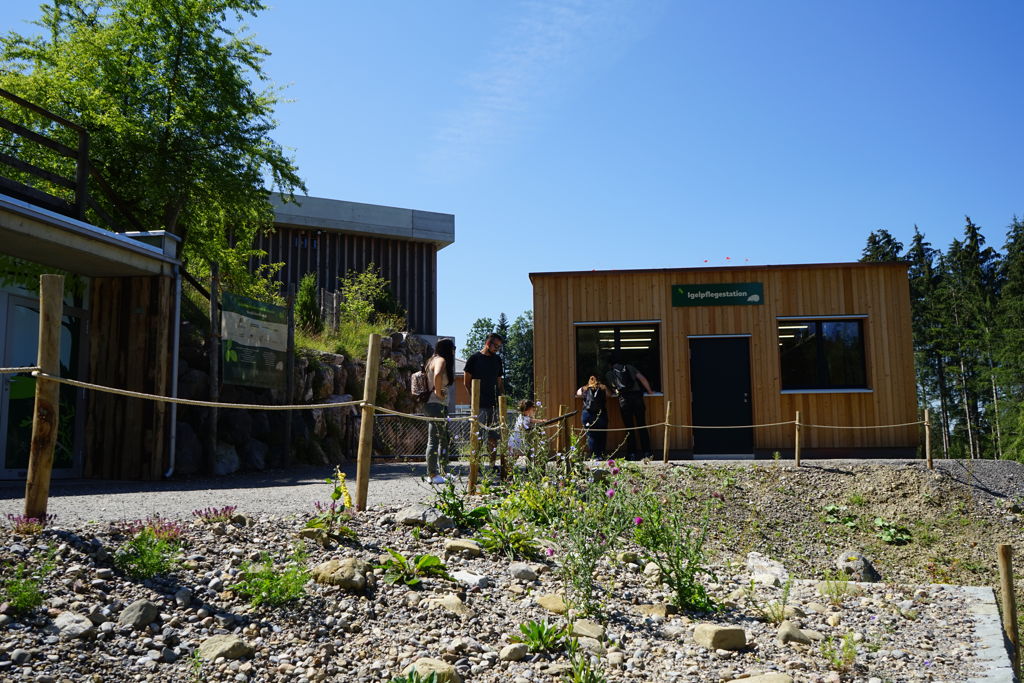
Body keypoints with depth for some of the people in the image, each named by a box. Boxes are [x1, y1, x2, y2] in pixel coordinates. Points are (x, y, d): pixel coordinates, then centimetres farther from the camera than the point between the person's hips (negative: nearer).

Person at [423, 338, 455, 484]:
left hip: (432, 405, 10)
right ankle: (433, 474, -5)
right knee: (434, 439, -7)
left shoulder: (432, 360, 18)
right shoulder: (441, 360, -11)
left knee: (445, 439, 12)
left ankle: (440, 471, 14)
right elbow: (437, 375, -32)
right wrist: (438, 392, -20)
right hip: (436, 405, -10)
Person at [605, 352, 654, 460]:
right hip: (637, 396, 1)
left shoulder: (610, 373, 13)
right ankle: (646, 452, 1)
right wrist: (649, 391, 18)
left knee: (629, 427, 5)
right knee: (642, 426, 5)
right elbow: (642, 379, 7)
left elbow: (612, 387, 16)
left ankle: (632, 453, 2)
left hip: (624, 399, -1)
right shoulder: (629, 367, 14)